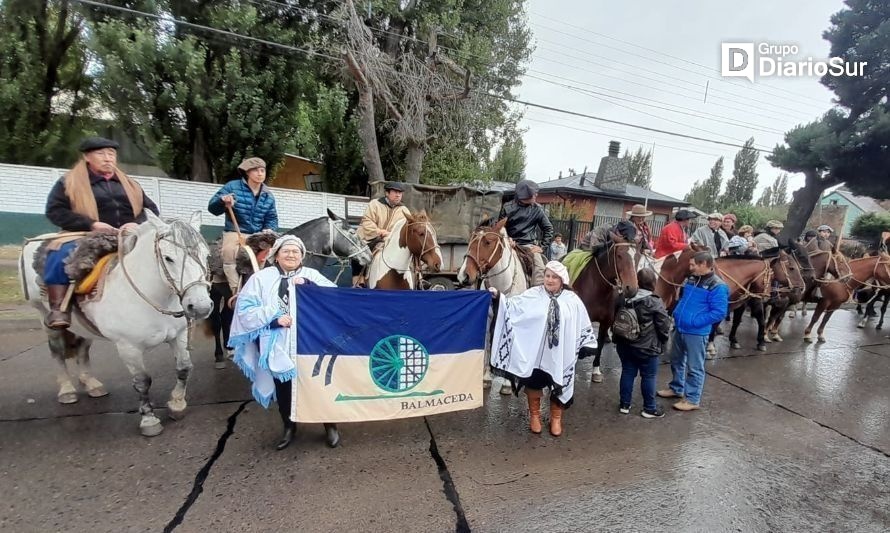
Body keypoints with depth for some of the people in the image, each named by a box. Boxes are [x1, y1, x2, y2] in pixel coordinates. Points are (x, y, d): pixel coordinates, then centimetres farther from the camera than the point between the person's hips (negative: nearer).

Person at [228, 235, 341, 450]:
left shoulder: (312, 275, 5)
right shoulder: (261, 278, 2)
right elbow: (245, 310, -4)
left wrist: (309, 286, -19)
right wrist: (274, 318, -16)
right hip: (278, 345, 1)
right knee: (283, 388, 16)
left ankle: (330, 425, 27)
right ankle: (289, 427, 38)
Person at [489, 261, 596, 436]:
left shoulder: (572, 300, -3)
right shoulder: (533, 295, -6)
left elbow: (583, 325, 5)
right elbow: (513, 305, -12)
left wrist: (588, 345, 6)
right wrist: (498, 297, -26)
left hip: (560, 354, 1)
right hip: (535, 352, 0)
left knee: (559, 385, 14)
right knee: (534, 384, 13)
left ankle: (556, 419, 37)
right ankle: (534, 416, 37)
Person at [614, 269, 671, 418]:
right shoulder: (655, 303, -17)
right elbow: (664, 326, -11)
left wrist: (617, 339, 21)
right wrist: (665, 339, 9)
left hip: (624, 344, 5)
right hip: (647, 347, -5)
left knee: (627, 372, 14)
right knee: (648, 376, 8)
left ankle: (624, 404, 24)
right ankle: (649, 409, 20)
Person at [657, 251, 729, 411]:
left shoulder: (717, 287, -16)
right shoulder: (692, 279, 8)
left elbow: (719, 313, -20)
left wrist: (694, 322, -21)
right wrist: (677, 312, 7)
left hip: (696, 332, -8)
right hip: (680, 328, 8)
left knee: (694, 367, 4)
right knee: (676, 360, 21)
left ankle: (692, 399, 16)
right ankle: (676, 388, 38)